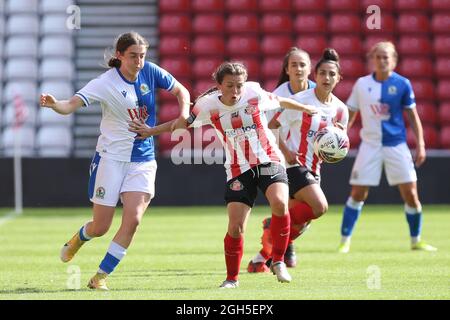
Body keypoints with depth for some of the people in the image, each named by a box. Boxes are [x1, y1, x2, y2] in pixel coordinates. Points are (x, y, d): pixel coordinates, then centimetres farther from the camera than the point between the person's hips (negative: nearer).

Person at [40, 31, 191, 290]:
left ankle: (101, 276, -1)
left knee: (133, 219, -14)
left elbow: (181, 91, 12)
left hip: (143, 160, 3)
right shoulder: (105, 83, -15)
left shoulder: (150, 72, -2)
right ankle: (80, 238, 40)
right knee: (101, 227, 1)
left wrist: (184, 115, -7)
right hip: (111, 157, -3)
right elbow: (71, 105, -25)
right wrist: (54, 104, -47)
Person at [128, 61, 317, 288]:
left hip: (268, 160, -1)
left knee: (279, 203, -29)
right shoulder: (208, 105, -6)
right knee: (235, 227, -8)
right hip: (238, 169, 1)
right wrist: (151, 131, 9)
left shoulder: (255, 94, -7)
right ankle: (232, 278, 15)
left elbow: (280, 101, 12)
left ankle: (278, 261, -9)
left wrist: (306, 109, 27)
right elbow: (184, 122, 11)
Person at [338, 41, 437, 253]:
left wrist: (420, 145, -2)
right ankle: (345, 240, 5)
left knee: (410, 193, -3)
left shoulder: (402, 84, -2)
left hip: (396, 145, -1)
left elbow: (413, 116, 3)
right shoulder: (362, 84, 2)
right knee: (358, 194, -3)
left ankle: (416, 240, 14)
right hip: (370, 146, 1)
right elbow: (350, 114, 10)